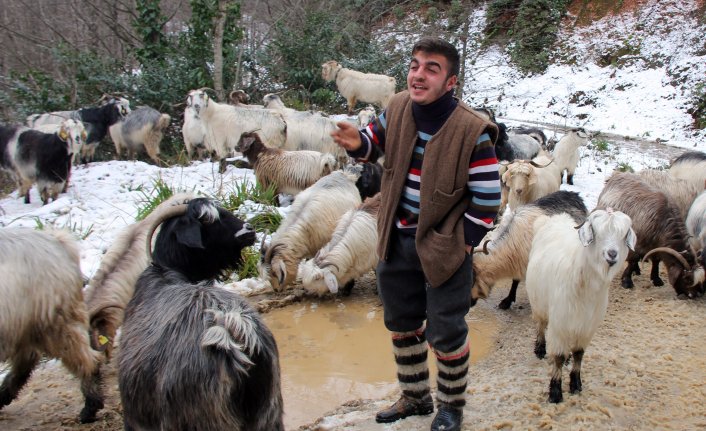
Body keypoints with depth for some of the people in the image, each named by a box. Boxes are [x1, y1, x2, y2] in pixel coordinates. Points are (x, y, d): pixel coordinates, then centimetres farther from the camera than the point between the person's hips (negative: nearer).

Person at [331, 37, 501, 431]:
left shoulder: (472, 131, -21)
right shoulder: (398, 109, -5)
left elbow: (488, 197, -16)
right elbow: (376, 143, 13)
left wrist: (464, 242, -13)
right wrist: (357, 142, -10)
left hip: (444, 246, -6)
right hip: (398, 241, 6)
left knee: (446, 333, 7)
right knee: (401, 324, 20)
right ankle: (415, 397, 43)